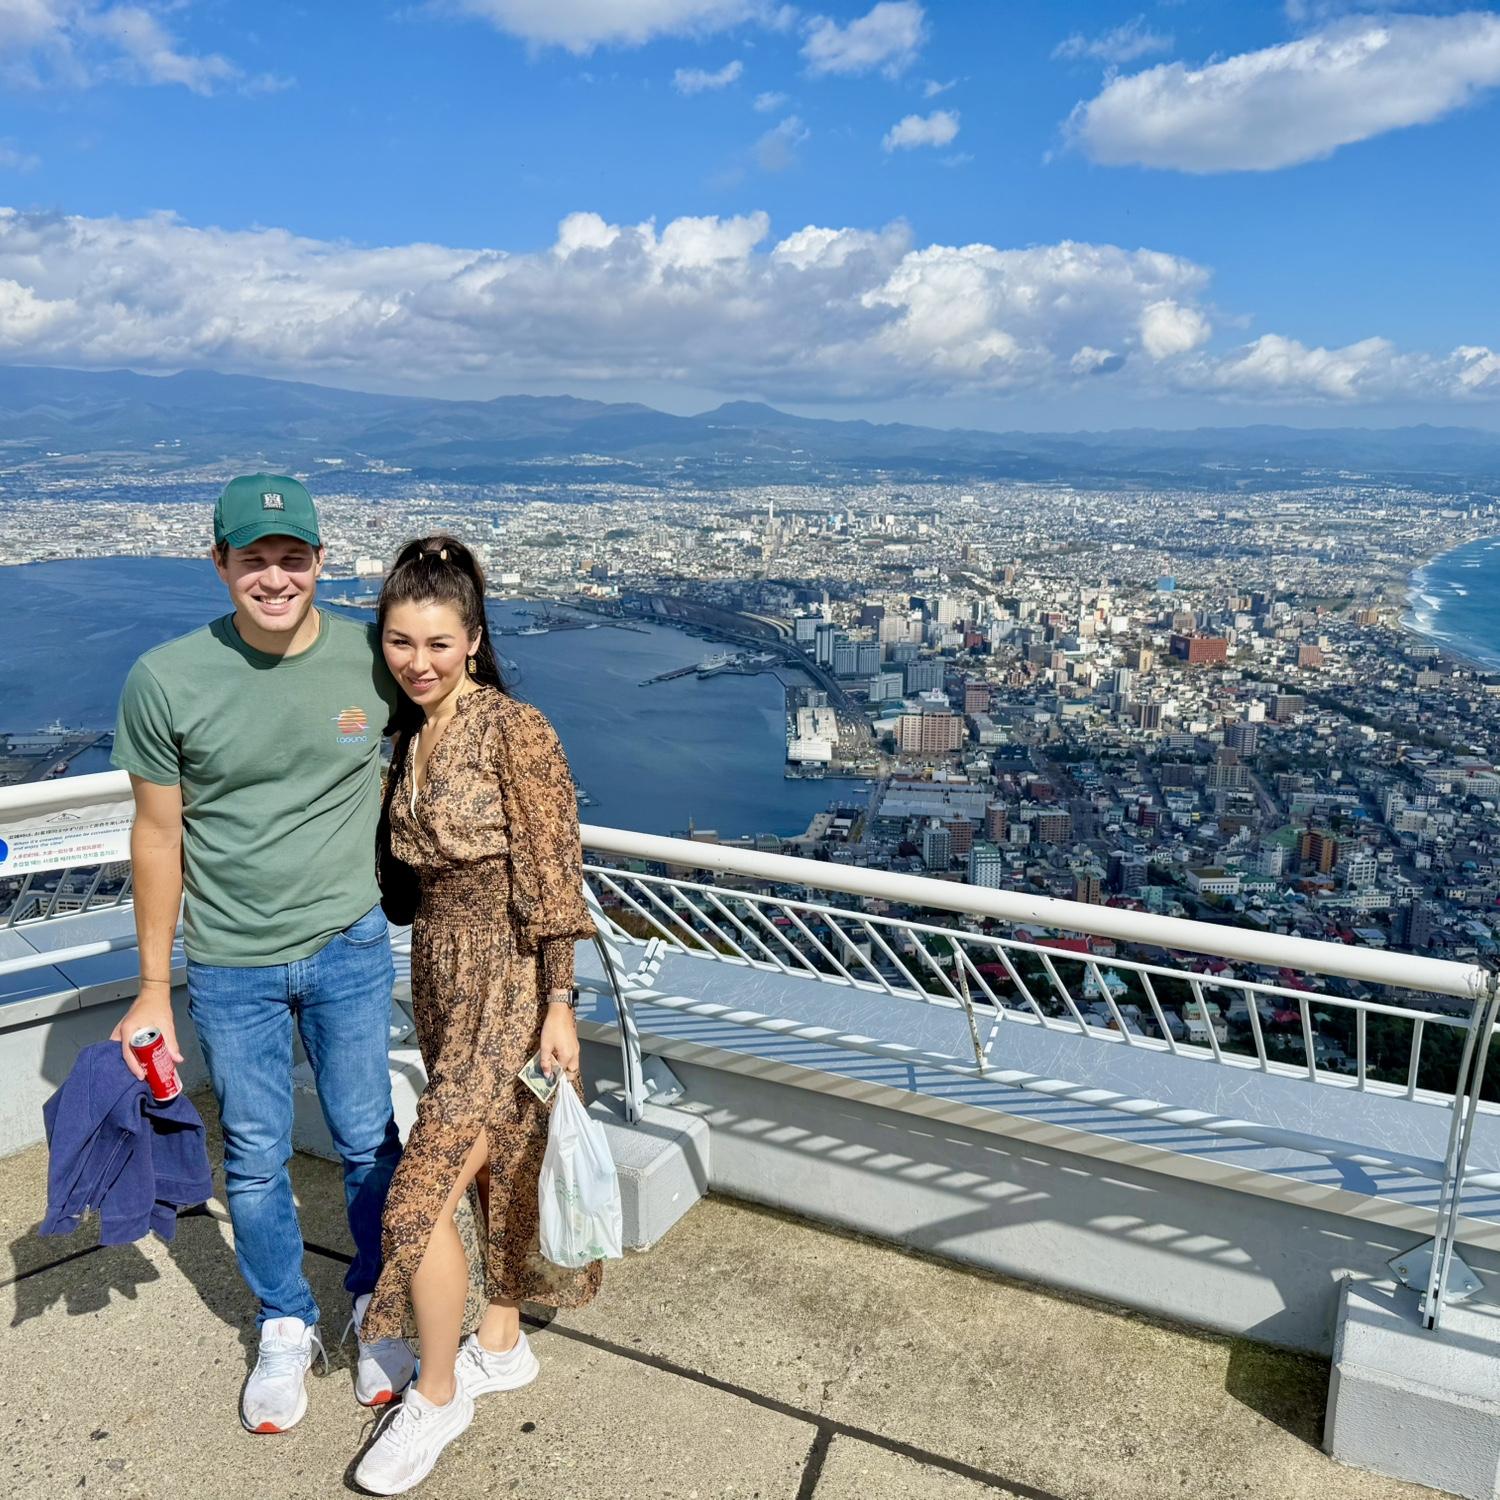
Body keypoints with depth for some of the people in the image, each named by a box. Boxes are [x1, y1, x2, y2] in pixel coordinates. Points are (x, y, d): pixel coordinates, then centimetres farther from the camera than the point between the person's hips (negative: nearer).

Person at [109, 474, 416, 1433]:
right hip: (230, 965, 0)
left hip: (349, 948, 1)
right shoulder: (167, 681, -13)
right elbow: (158, 834, -4)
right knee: (256, 1160, 15)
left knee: (368, 1141, 13)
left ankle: (378, 1312, 38)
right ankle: (287, 1332, 39)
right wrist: (154, 989, 1)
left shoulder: (374, 662, -11)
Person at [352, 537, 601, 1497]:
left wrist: (560, 1005, -17)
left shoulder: (515, 730, -17)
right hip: (436, 965, 7)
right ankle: (502, 1345, 37)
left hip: (508, 977, -7)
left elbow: (554, 875, -17)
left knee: (421, 1193, -4)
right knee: (489, 1159, 19)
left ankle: (438, 1395, 18)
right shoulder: (410, 735, 7)